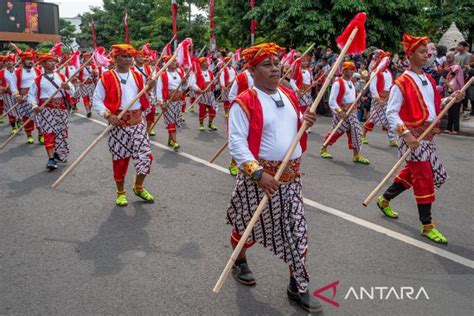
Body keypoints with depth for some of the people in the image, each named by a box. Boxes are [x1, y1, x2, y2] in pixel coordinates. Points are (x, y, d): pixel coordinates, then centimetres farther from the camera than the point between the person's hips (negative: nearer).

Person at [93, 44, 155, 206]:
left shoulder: (138, 76, 9)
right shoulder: (106, 78, -6)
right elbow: (97, 101, -7)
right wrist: (109, 115, -19)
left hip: (138, 122, 4)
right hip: (118, 124, -4)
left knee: (146, 156, -3)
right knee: (120, 159, 6)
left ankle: (138, 187, 21)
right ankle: (121, 193, 25)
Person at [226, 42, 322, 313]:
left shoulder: (289, 96, 8)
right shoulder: (244, 102, -14)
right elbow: (237, 143, -21)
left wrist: (306, 122, -3)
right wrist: (258, 173, -30)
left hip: (291, 176, 6)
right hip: (259, 175, -5)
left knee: (297, 231, 7)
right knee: (250, 225, 15)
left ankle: (298, 286, 21)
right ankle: (240, 261, 45)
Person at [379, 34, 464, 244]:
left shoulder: (428, 80, 12)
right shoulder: (402, 83, -12)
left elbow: (434, 105, 20)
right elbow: (391, 112, -16)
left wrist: (451, 99, 3)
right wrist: (405, 133, -25)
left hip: (428, 135, 8)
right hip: (413, 135, -8)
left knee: (412, 173, 16)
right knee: (424, 178, -5)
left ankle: (385, 200, 36)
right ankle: (427, 225, 7)